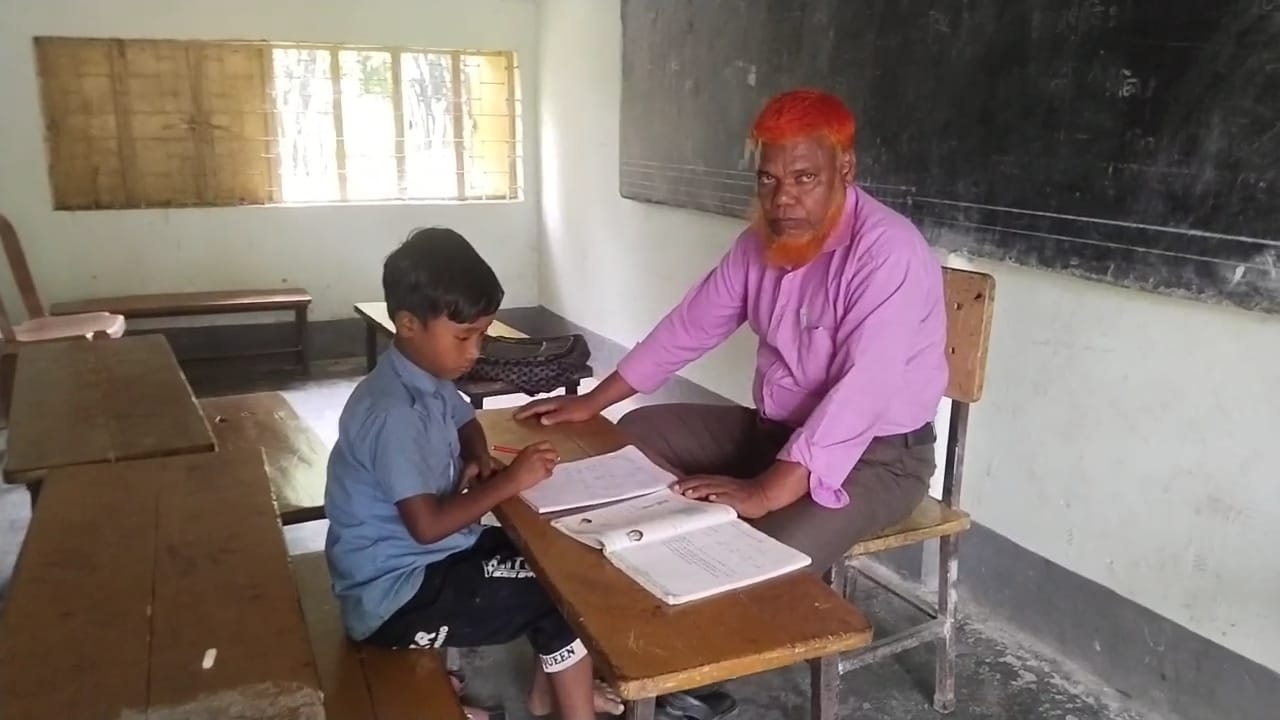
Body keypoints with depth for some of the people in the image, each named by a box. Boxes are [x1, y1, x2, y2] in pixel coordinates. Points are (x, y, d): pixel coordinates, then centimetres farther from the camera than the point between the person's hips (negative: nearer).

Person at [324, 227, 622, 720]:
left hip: (431, 559, 9)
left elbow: (465, 421, 23)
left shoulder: (429, 377, 1)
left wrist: (479, 459, 2)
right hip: (396, 595, -9)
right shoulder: (393, 413, -27)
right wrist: (509, 481, -20)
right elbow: (427, 524, -29)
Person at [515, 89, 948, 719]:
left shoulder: (887, 251, -25)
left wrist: (767, 492, -39)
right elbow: (690, 325, 9)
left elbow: (861, 391, -33)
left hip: (877, 455, -8)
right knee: (637, 436, 3)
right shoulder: (761, 242, 0)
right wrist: (592, 401, 8)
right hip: (777, 428, 8)